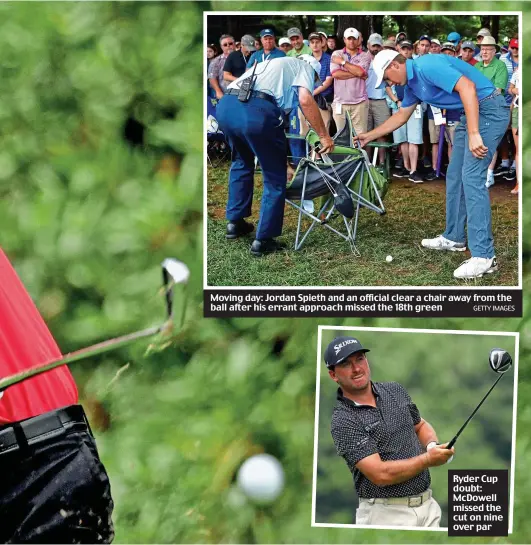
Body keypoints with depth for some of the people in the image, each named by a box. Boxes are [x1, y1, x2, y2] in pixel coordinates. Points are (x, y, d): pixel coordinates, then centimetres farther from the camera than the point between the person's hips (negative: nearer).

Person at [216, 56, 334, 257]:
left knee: (241, 162, 34)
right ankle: (263, 240, 12)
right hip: (256, 110, -7)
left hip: (225, 105, 7)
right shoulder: (304, 66, 21)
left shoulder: (273, 65, 42)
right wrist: (324, 136, 6)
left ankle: (235, 222, 38)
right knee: (275, 178, 10)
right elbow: (305, 100, -2)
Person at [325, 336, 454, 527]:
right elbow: (380, 474, -20)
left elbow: (421, 425, 23)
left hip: (428, 504, 6)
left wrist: (433, 445, 1)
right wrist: (428, 459, -15)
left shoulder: (396, 390, 7)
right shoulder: (343, 421, -13)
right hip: (387, 514, -6)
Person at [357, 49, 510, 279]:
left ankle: (484, 256, -17)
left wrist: (473, 134, -33)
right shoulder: (412, 84, 14)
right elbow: (401, 116, 31)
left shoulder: (427, 67, -19)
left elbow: (467, 86, -30)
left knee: (472, 177, -16)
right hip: (467, 114, 11)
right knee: (455, 176, 15)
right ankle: (454, 238, 28)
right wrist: (369, 136, 34)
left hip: (488, 109, -11)